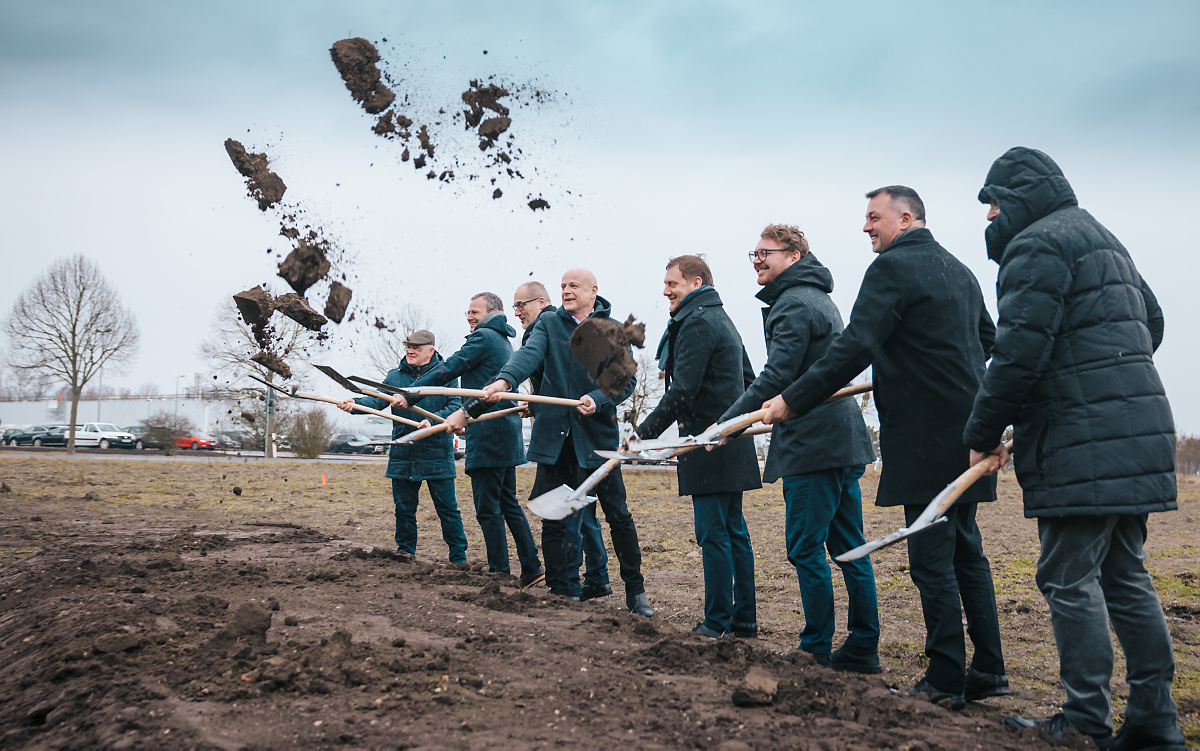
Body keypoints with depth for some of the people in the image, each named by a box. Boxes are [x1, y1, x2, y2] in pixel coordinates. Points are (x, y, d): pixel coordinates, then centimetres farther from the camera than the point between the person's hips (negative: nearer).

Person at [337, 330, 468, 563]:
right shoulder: (395, 376, 11)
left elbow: (455, 406, -6)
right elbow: (378, 399, -1)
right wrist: (356, 403, -21)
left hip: (437, 455, -3)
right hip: (403, 455, 3)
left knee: (447, 507, 0)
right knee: (404, 508, 9)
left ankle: (459, 557, 9)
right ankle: (405, 551, 24)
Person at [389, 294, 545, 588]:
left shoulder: (483, 337, -8)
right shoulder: (504, 342, 22)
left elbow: (448, 370, -11)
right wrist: (466, 413, 29)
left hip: (488, 434, -10)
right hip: (507, 432, 10)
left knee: (487, 507, -6)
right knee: (508, 503, 15)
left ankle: (499, 572, -4)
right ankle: (531, 567, 15)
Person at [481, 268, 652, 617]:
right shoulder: (549, 324, 6)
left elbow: (627, 378, 0)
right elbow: (529, 355, -12)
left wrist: (598, 399, -19)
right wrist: (505, 379, -32)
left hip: (597, 433, -2)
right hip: (554, 435, 2)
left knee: (617, 514, 2)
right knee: (554, 519, 4)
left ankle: (636, 591, 15)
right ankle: (562, 592, 16)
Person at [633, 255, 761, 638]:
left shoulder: (696, 323, -12)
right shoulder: (722, 319, 20)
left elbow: (682, 392, -19)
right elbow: (747, 380, 24)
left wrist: (643, 433, -16)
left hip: (709, 445, -10)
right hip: (732, 444, 10)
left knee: (713, 534, -6)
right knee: (734, 531, 12)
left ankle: (717, 622, -2)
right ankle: (744, 618, 17)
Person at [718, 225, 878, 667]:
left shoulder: (794, 304, -11)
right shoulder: (821, 300, 22)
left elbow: (775, 378, -19)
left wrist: (725, 424, -15)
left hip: (812, 445, -10)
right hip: (845, 444, 10)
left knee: (805, 548, -3)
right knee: (849, 547, 11)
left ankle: (816, 648, 3)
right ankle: (863, 647, 15)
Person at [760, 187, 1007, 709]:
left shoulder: (893, 268, -11)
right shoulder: (959, 270, 17)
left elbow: (853, 348, -20)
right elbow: (986, 337, 29)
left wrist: (791, 401, -18)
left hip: (925, 440, -9)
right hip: (965, 433, 9)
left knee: (932, 559, -4)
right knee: (965, 552, 14)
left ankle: (945, 681, 1)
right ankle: (988, 671, 19)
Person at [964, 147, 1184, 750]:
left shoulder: (1038, 244, -9)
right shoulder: (1101, 239, 23)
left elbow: (1020, 351, -17)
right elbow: (1150, 322, 29)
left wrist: (982, 433, -9)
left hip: (1083, 445, -10)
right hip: (1135, 433, 10)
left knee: (1070, 580, -5)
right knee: (1125, 577, 12)